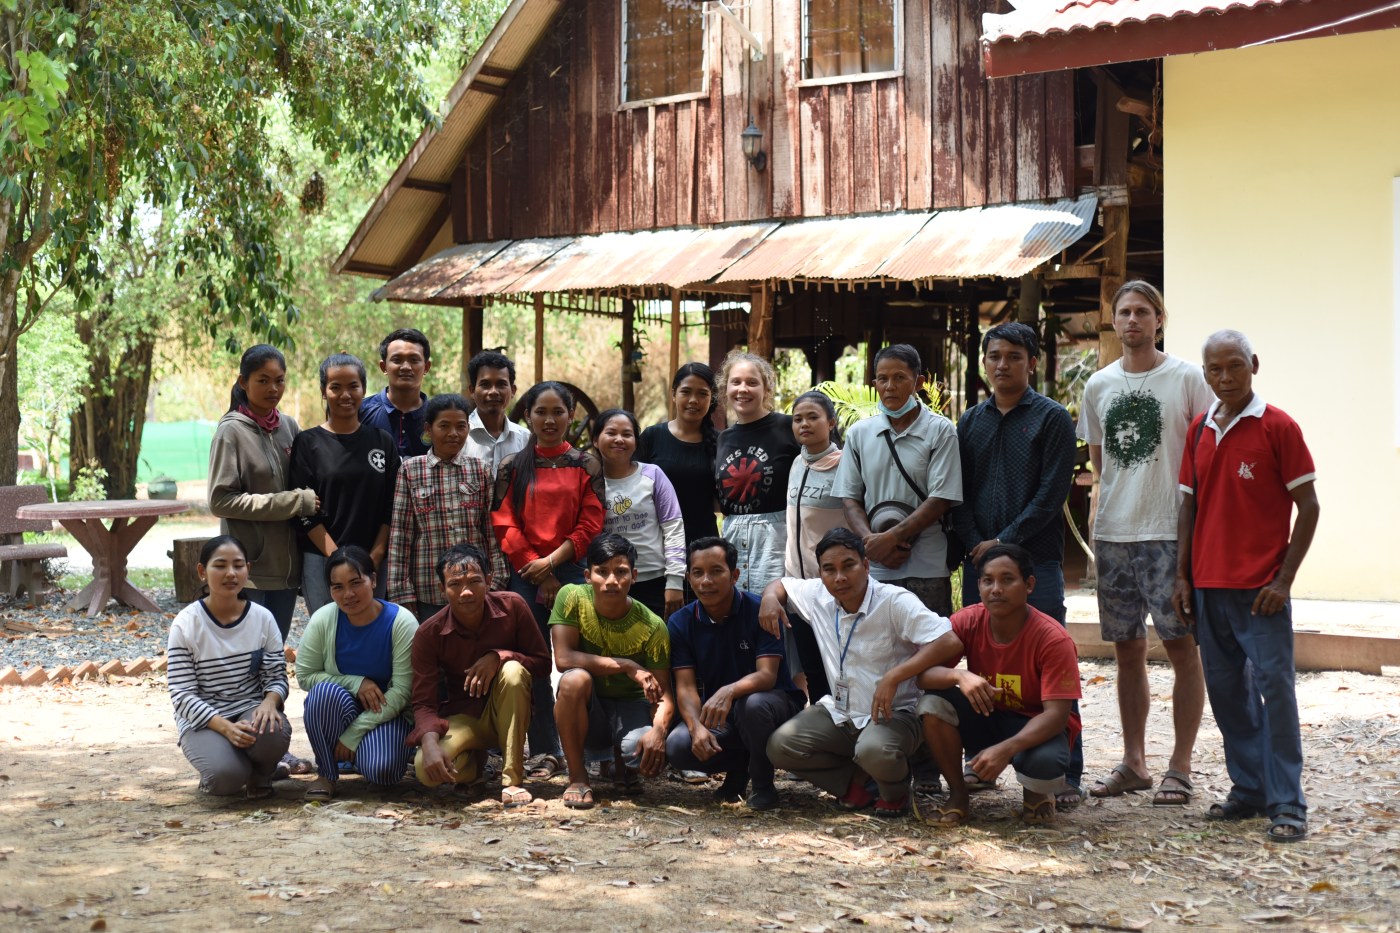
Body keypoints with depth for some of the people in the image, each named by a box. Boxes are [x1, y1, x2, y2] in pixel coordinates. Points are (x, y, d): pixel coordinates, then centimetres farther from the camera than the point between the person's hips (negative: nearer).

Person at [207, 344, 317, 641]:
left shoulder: (289, 426, 8)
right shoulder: (232, 431, -8)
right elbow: (220, 500, -13)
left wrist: (306, 501, -5)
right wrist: (292, 502, -15)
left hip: (286, 563, 5)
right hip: (248, 567, -5)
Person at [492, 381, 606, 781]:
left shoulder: (585, 466, 6)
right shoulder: (512, 467, 8)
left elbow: (590, 525, 0)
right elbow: (504, 525, 1)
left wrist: (551, 561, -10)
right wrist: (537, 571, -7)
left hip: (571, 572, -1)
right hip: (524, 575, 1)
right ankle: (544, 753, 8)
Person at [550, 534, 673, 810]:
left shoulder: (652, 627, -16)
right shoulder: (572, 597, -15)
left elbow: (663, 693, -15)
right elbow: (563, 658, -23)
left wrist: (658, 730, -37)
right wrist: (626, 666, -25)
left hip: (630, 707, 0)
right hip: (586, 712, 0)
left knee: (652, 760, -31)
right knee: (575, 679, -35)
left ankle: (623, 760, 11)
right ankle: (577, 777, -15)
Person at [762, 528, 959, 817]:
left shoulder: (895, 602, -19)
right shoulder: (817, 596, 0)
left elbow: (948, 642, -28)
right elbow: (781, 584, 21)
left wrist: (892, 678, -32)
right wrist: (770, 597, -6)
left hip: (892, 714, -6)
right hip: (838, 713, 6)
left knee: (873, 751, -38)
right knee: (780, 746, -16)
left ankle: (894, 791, 0)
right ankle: (859, 780, 3)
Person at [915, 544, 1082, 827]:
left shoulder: (1053, 639, -23)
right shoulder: (967, 621, -13)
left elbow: (1056, 714, -27)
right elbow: (924, 674, -18)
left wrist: (1005, 749, -43)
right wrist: (959, 675, -42)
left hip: (1036, 727, -3)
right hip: (986, 717, 3)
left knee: (1044, 765, -37)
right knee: (933, 703, -25)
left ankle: (1036, 793, 4)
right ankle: (958, 795, -5)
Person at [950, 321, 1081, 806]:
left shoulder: (1051, 418, 1)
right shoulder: (971, 421, 14)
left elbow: (1052, 493, -7)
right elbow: (959, 493, 11)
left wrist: (1004, 541, -13)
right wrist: (975, 544, -5)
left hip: (1035, 560, -4)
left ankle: (1066, 774, -1)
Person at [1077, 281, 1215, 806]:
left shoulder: (1187, 379, -2)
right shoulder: (1099, 385, 11)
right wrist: (1123, 498, 8)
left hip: (1171, 532, -4)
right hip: (1112, 532, 5)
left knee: (1181, 645, -3)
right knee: (1127, 649, 9)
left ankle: (1180, 767, 4)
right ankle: (1133, 763, 18)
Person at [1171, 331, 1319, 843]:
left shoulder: (1278, 427, -6)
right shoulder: (1199, 430, 10)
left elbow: (1308, 507, -6)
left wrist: (1283, 579, -12)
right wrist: (1182, 576, 9)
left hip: (1260, 587, -5)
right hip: (1209, 585, 6)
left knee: (1274, 686, -7)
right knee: (1225, 688, 10)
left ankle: (1287, 804, -1)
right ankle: (1249, 788, 21)